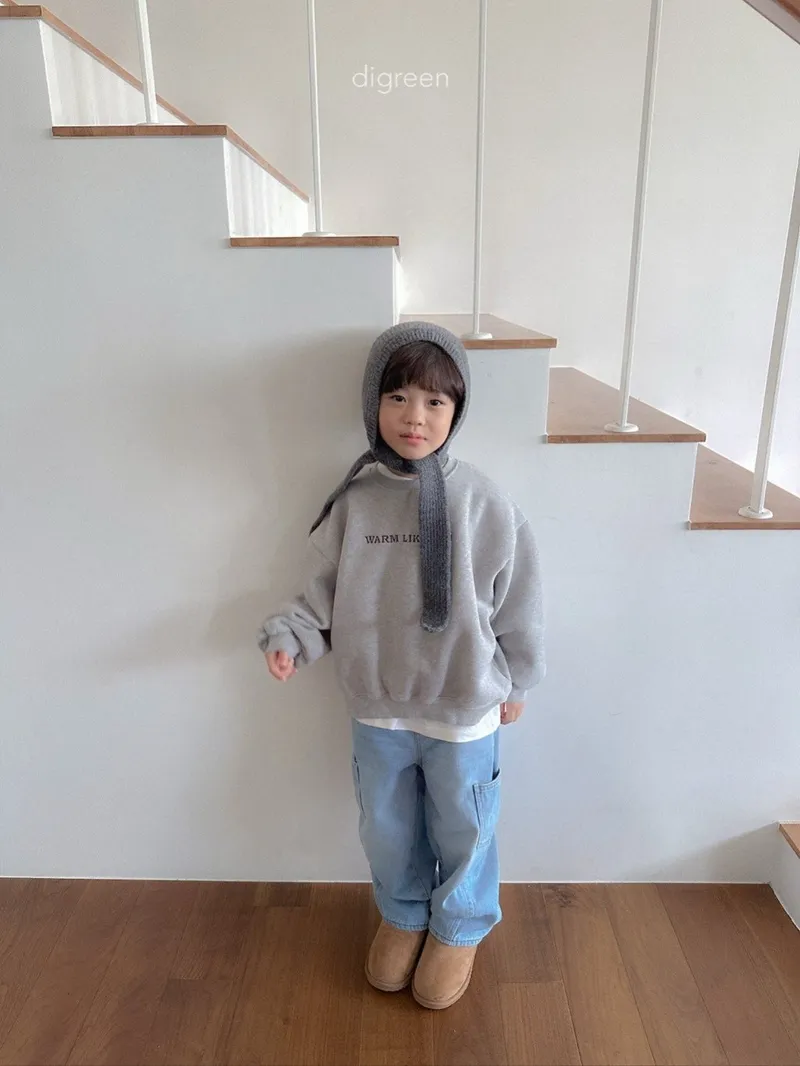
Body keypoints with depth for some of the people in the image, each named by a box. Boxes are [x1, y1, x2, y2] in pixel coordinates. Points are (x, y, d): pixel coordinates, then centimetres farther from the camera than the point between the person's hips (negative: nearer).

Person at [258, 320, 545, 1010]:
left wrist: (515, 684, 3)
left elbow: (519, 605, -5)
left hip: (464, 711, -2)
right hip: (376, 708, 3)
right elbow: (324, 592, 0)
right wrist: (288, 637, -17)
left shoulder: (485, 505, -15)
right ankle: (402, 914, 54)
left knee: (462, 831, 20)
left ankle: (459, 929, 50)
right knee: (386, 830, 24)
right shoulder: (353, 501, -10)